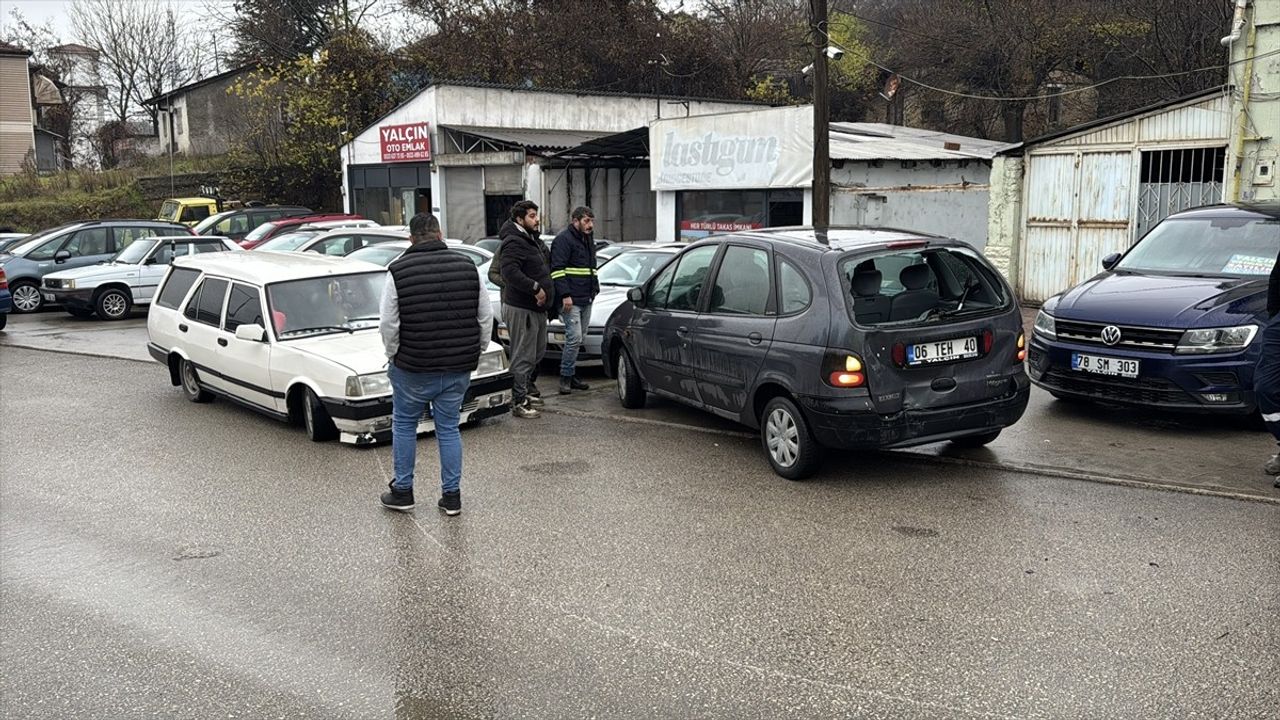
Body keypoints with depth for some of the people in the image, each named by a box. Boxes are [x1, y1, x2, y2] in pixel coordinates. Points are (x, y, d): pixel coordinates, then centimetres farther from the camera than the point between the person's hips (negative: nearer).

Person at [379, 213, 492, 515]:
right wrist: (475, 353, 14)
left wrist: (393, 356, 5)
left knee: (404, 424, 15)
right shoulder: (467, 266, 1)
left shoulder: (399, 271, -9)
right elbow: (486, 318, 4)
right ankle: (452, 495, 16)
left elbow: (389, 324, -11)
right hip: (459, 368, 3)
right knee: (449, 428, 12)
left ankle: (402, 491, 22)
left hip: (413, 368, -3)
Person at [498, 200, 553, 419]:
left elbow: (545, 267, 26)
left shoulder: (534, 240, 16)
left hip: (537, 307, 10)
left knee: (538, 352, 19)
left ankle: (522, 392, 31)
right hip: (521, 309, -10)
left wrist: (546, 289, 12)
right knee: (523, 357, -6)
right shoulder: (513, 243, -16)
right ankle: (519, 403, 1)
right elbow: (510, 272, -28)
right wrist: (535, 288, -26)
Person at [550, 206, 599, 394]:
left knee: (578, 339, 10)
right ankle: (566, 378, -4)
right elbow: (557, 270, -15)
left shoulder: (588, 240, 21)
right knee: (574, 338, -13)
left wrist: (594, 289, 20)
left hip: (586, 300, 9)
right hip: (571, 300, -9)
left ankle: (571, 375, 17)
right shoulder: (563, 239, -8)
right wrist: (565, 295, -22)